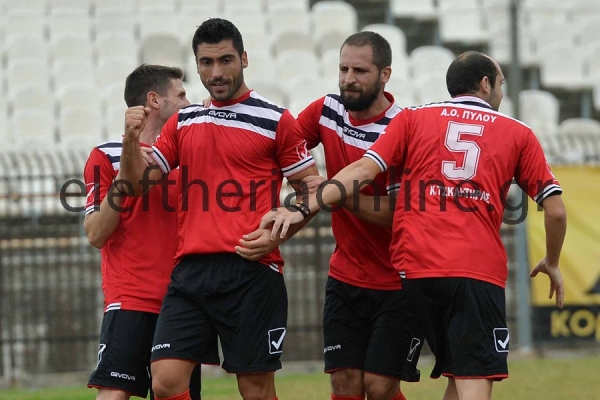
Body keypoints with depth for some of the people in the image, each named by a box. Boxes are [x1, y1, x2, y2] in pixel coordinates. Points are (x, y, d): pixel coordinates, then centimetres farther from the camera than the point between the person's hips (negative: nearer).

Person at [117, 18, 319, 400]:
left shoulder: (276, 121, 1)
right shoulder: (182, 122, 16)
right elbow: (138, 183, 15)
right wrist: (131, 140, -4)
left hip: (252, 272, -4)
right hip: (191, 270, 4)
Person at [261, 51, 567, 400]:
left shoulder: (413, 119, 14)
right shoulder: (518, 134, 12)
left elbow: (363, 170, 2)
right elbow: (555, 210, 10)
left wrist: (303, 210, 1)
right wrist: (552, 264, 26)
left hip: (416, 268, 3)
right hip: (479, 271, -3)